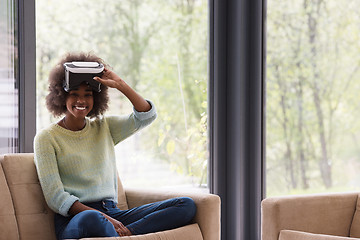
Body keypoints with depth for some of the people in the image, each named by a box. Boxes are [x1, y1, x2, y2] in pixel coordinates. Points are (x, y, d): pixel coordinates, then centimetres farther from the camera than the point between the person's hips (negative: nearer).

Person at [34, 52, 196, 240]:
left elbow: (146, 115, 7)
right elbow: (56, 198, -6)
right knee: (91, 218, -44)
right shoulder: (46, 138, 3)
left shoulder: (104, 127, 19)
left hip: (112, 213, 6)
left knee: (187, 206, -14)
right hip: (74, 218, -6)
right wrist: (105, 218, -17)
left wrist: (119, 84, -1)